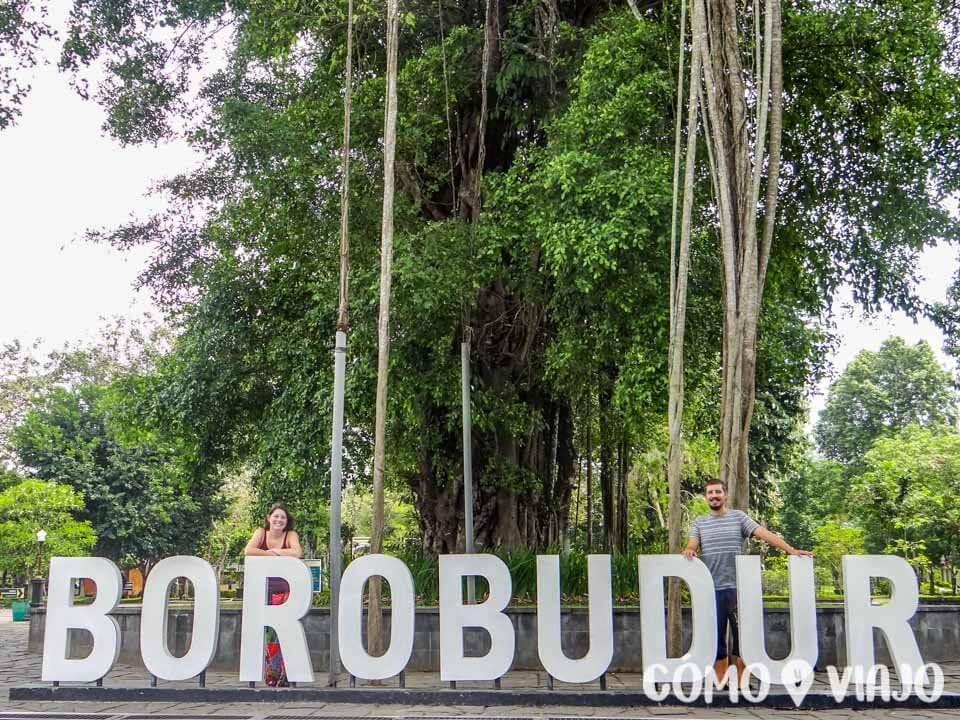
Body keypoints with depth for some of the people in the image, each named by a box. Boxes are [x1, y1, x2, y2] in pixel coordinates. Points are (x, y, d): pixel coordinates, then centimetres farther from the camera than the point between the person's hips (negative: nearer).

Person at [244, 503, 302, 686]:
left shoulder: (291, 535, 1)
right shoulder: (261, 532, 4)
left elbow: (297, 553, -17)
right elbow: (248, 551, -13)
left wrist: (275, 551, -11)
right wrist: (272, 554, -14)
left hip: (283, 591, -1)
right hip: (262, 590, 1)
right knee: (266, 633, 0)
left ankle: (282, 675, -1)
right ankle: (269, 674, 6)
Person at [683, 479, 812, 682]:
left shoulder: (738, 517, 6)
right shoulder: (699, 523, 12)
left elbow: (765, 534, -3)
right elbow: (692, 545, 2)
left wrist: (792, 550, -13)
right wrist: (689, 551, -23)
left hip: (737, 588, -1)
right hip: (711, 589, 1)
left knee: (742, 637, 2)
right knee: (716, 638, 5)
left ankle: (743, 684, 10)